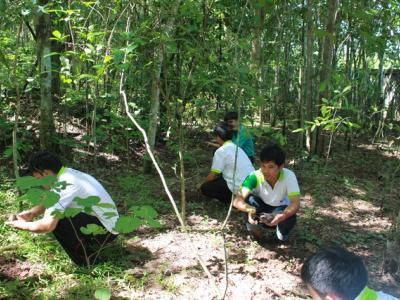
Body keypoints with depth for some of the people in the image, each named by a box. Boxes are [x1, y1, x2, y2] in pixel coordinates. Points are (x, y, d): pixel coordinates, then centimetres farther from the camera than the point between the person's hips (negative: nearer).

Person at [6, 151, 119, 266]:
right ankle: (88, 245, 17)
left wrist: (23, 225, -9)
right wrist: (32, 212, 0)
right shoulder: (67, 174, 4)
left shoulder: (65, 184, -24)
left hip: (105, 230, -9)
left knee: (56, 220, -22)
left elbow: (48, 225, -27)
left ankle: (86, 260, -4)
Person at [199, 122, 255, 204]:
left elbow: (213, 175, -6)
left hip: (240, 187, -9)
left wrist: (202, 184, 13)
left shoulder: (221, 151, -9)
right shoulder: (236, 148, 17)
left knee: (205, 188, 3)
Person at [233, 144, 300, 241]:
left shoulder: (289, 176, -29)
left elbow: (295, 203, -34)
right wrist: (250, 209, -59)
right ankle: (255, 229, -3)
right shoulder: (255, 176, -29)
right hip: (260, 209, 0)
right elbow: (237, 200, -38)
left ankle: (282, 233, 4)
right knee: (249, 199, -32)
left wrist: (283, 216, -55)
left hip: (280, 209, 0)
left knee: (290, 218, -33)